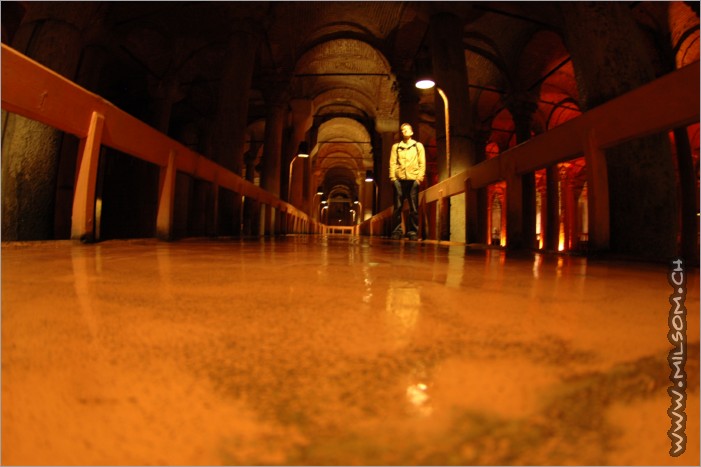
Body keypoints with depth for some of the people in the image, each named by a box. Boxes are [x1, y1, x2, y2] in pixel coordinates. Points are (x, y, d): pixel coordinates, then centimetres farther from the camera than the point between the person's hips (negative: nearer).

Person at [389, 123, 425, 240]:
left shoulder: (418, 146, 17)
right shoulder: (396, 146, 18)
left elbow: (422, 163, 9)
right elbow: (392, 162, 9)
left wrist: (420, 176, -4)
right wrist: (392, 176, -4)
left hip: (413, 179, 0)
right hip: (399, 179, 1)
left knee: (414, 208, -3)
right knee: (397, 207, -3)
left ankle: (413, 232, 0)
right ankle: (396, 231, 0)